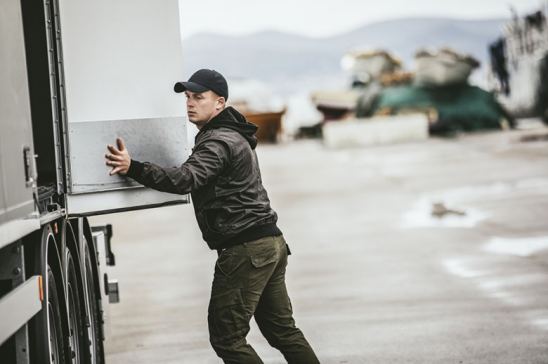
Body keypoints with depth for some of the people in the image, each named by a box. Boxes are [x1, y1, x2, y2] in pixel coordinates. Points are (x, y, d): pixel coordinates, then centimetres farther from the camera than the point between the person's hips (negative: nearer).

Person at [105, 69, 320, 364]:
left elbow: (185, 179, -31)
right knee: (282, 330, 14)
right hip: (270, 243, 10)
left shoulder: (218, 142, -13)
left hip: (245, 250, -10)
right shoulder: (233, 135, 20)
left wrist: (133, 168, -41)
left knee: (227, 338, -5)